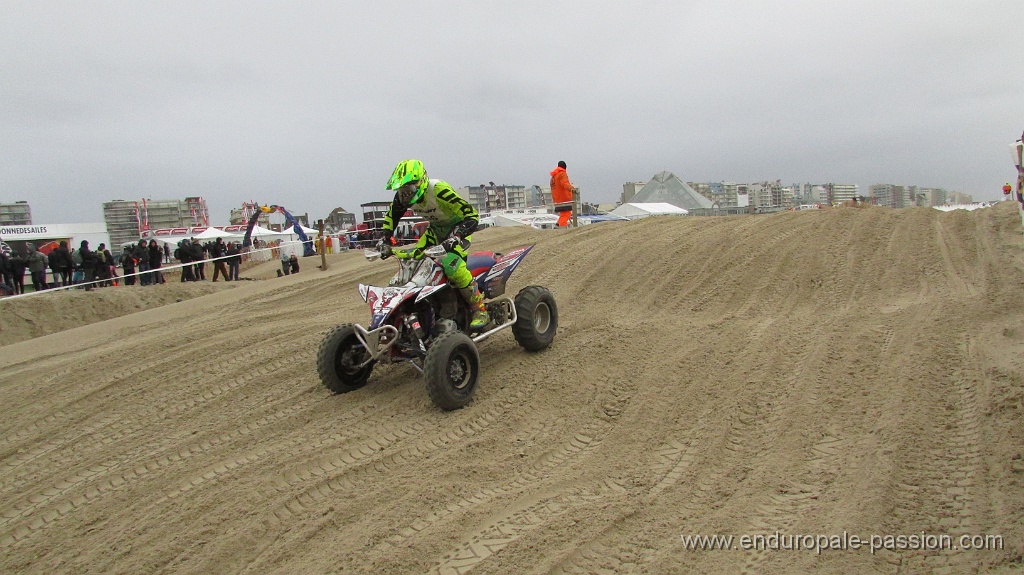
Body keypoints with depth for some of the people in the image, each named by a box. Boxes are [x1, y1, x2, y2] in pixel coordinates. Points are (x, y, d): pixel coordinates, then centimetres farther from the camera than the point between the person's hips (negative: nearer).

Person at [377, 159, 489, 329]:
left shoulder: (439, 190, -33)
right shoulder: (403, 197, -10)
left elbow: (472, 215, -36)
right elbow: (391, 217, 10)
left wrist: (455, 237, -48)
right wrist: (385, 241, -1)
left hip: (458, 226, -8)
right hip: (436, 229, 8)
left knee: (450, 263, -30)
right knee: (411, 258, -3)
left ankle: (480, 310, -19)